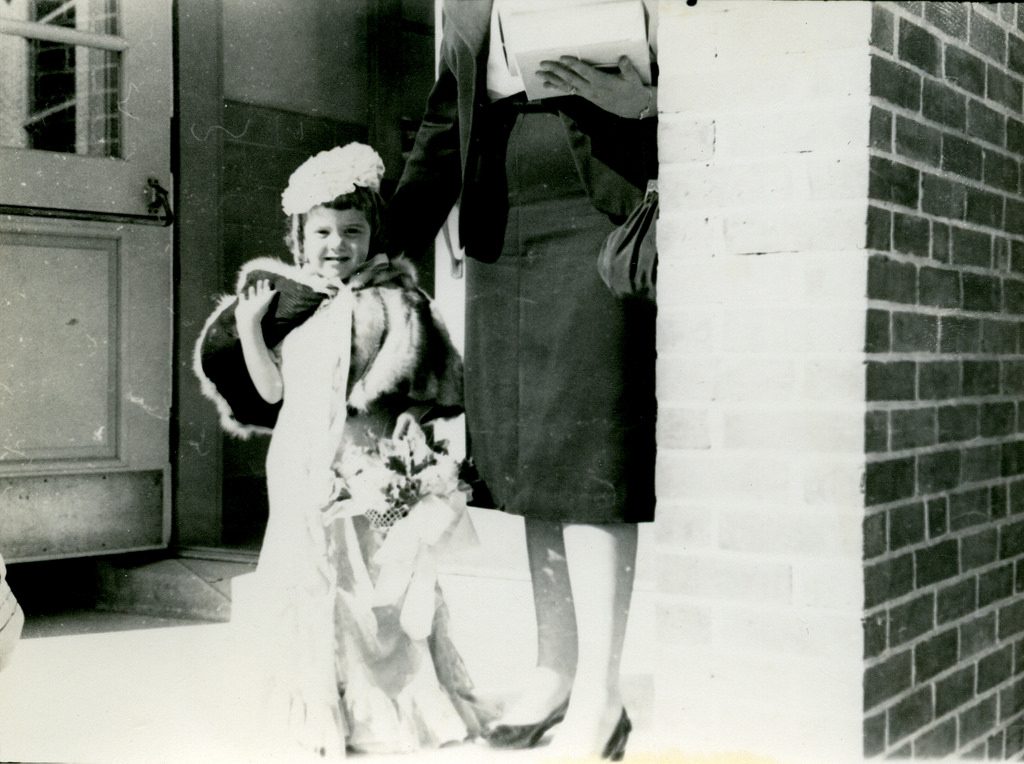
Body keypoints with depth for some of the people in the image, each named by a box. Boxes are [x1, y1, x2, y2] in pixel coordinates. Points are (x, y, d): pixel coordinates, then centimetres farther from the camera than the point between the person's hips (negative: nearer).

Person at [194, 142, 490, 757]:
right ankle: (320, 710, 18)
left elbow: (425, 381, -1)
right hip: (306, 464, 2)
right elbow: (272, 390, 7)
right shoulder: (288, 306, 8)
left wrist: (412, 419, -18)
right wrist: (249, 327, -2)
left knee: (376, 581, 1)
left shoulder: (390, 302, 1)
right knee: (309, 580, 5)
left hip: (371, 462, -2)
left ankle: (398, 706, 14)